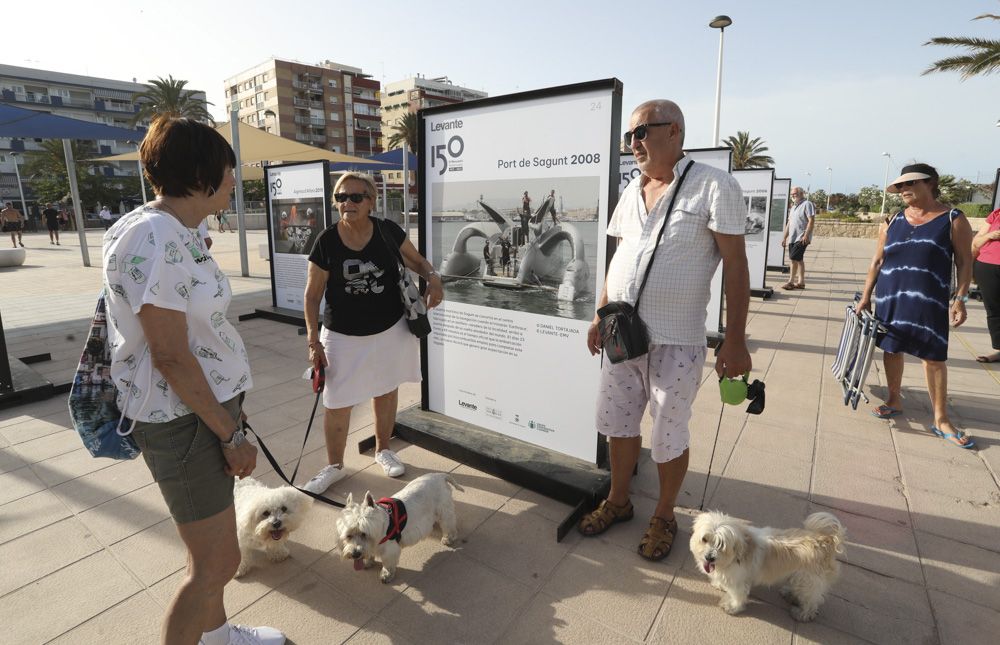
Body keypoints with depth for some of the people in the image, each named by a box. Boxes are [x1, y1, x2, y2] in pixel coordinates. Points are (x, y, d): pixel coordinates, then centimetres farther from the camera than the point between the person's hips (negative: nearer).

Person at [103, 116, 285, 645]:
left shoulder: (176, 233, 8)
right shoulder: (152, 238, -22)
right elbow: (169, 356, -23)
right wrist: (231, 434, -16)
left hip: (209, 404, 10)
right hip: (184, 419, -10)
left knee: (216, 552, 25)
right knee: (214, 565, 5)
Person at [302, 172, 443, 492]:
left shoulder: (387, 231, -7)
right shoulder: (326, 241, -9)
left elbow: (417, 261, 8)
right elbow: (313, 295, -5)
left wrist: (433, 277, -15)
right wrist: (314, 342, -10)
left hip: (390, 330, 2)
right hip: (343, 336, -1)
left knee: (386, 392, 17)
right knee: (337, 404, 3)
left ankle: (383, 450, 40)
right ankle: (334, 466, 27)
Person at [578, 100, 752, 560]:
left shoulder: (713, 187, -8)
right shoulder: (631, 192, 11)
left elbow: (735, 266, -10)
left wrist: (735, 340, -13)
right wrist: (600, 316, 13)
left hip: (675, 342, -6)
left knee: (668, 437, 7)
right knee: (616, 423, 15)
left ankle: (664, 517, 31)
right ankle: (618, 501, 37)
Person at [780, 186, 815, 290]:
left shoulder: (807, 204, -7)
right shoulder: (794, 207, 20)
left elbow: (811, 221, -16)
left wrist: (806, 235, -24)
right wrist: (784, 237, 19)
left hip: (801, 238, -9)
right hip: (792, 238, 9)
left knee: (793, 258, -13)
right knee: (799, 260, 10)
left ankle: (791, 281, -7)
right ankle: (801, 282, 15)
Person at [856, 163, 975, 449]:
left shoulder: (953, 220, 0)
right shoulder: (892, 221, 7)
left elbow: (964, 262, -1)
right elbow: (877, 261, 9)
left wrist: (960, 299, -9)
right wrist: (865, 297, 5)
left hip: (929, 301, -3)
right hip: (889, 297, 3)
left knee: (934, 356, 1)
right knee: (892, 349, 10)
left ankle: (941, 419, 11)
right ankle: (895, 401, 27)